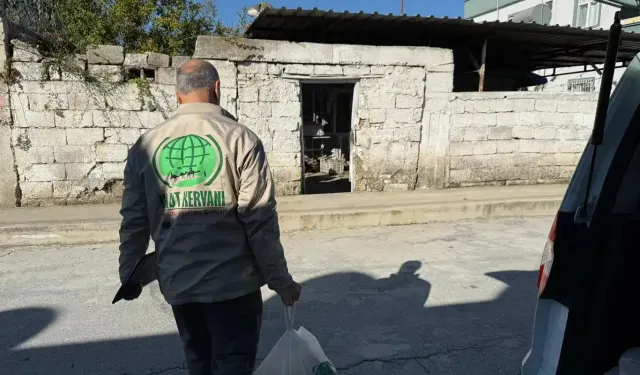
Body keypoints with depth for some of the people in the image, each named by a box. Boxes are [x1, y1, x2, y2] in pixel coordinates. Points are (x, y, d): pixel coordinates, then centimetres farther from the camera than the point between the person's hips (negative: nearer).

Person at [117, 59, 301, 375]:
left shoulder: (146, 145, 1)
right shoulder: (239, 138, -9)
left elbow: (134, 221, 4)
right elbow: (260, 220, -13)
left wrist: (129, 276, 18)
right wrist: (280, 280, -4)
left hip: (177, 282, 4)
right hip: (232, 280, -4)